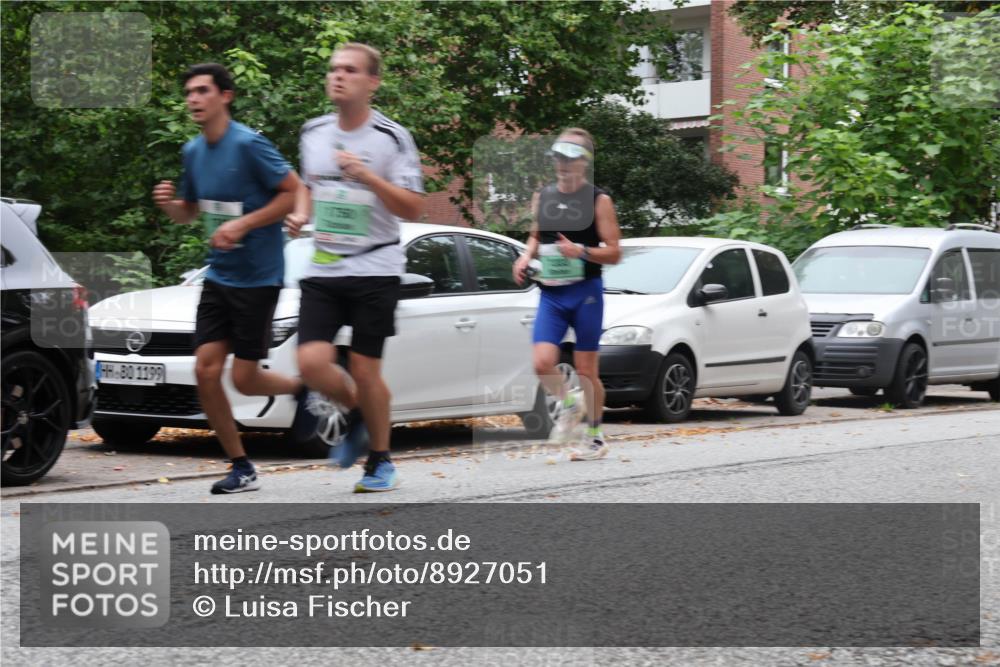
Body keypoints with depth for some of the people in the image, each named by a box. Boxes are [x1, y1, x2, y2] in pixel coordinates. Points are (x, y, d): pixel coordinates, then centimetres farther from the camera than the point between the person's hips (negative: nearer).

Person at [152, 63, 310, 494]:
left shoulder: (249, 145, -15)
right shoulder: (193, 151, 7)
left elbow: (295, 193, -15)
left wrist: (242, 224, -21)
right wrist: (168, 203, -4)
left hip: (258, 277, -7)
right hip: (218, 276, 7)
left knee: (244, 379, -4)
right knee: (206, 371, -3)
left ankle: (303, 389, 28)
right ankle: (242, 469, 9)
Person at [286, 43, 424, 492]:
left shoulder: (392, 138, -7)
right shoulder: (313, 133, 8)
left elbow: (413, 208, -11)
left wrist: (368, 177, -24)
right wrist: (301, 213, 5)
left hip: (374, 270, -4)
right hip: (322, 270, 4)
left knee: (364, 371, -1)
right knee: (312, 363, -11)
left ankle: (380, 461, 20)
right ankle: (356, 414, 21)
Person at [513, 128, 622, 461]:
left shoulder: (598, 201, -4)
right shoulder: (542, 197, 10)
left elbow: (614, 253, -5)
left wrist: (582, 251, -22)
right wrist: (526, 256, 4)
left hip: (585, 293, -4)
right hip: (550, 293, 4)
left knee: (586, 369, 2)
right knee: (542, 363, -12)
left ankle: (595, 436, 17)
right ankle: (569, 404, 18)